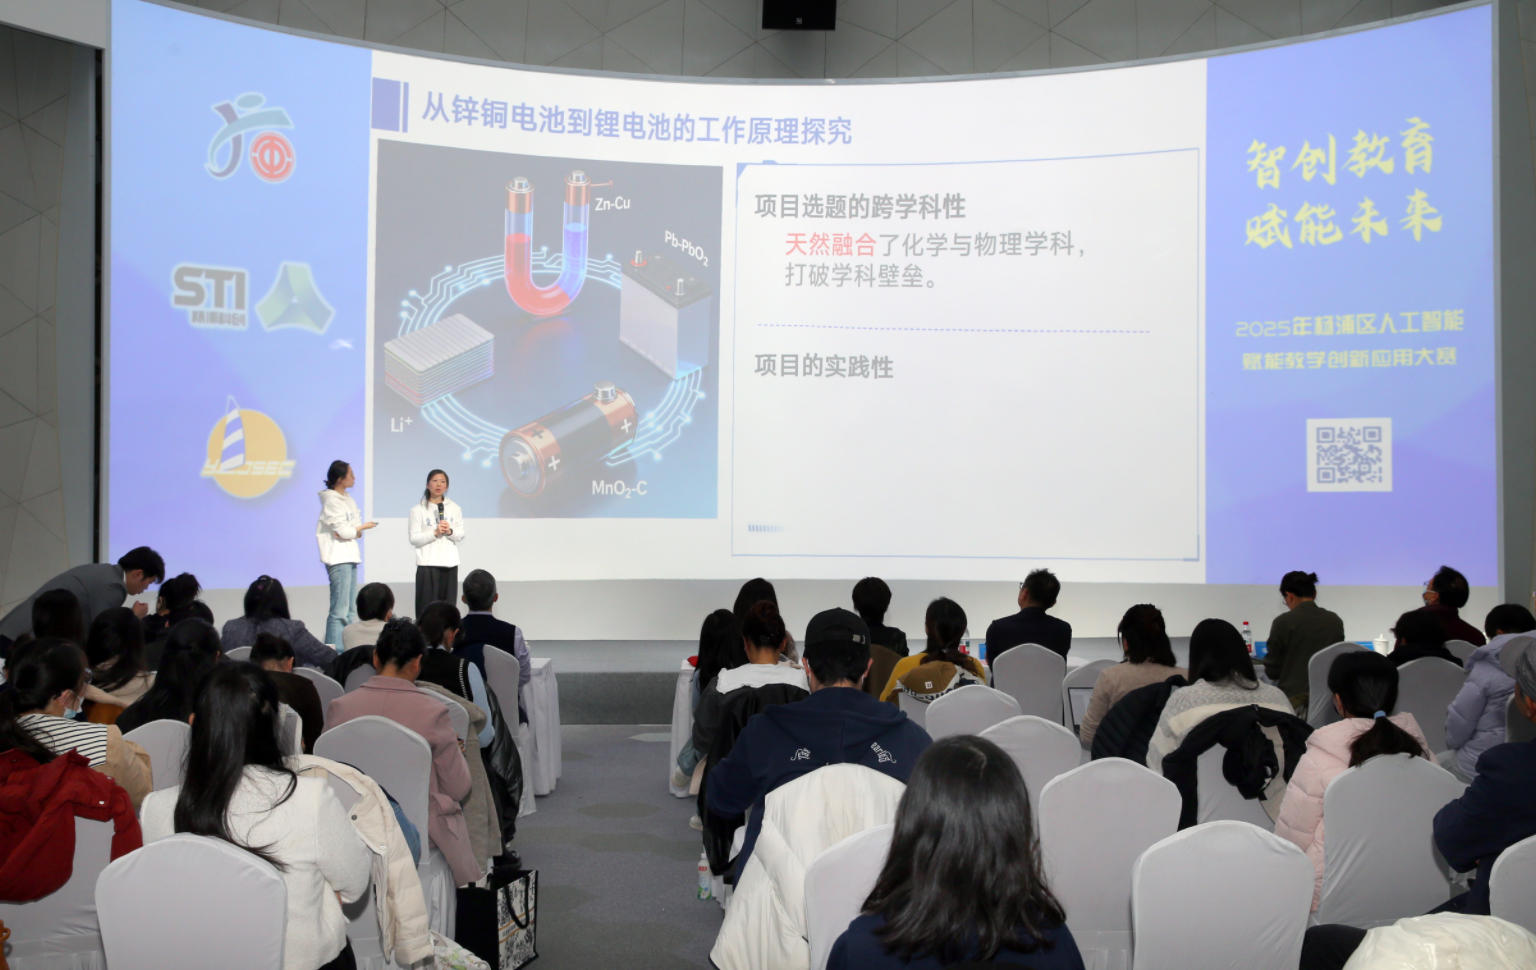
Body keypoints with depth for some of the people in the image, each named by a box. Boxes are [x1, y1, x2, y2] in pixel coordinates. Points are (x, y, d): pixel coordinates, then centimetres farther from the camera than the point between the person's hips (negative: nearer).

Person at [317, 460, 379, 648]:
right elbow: (344, 531, -15)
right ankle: (333, 649, -14)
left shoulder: (348, 499, 16)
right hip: (338, 557, -10)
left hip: (350, 556, 10)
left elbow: (356, 530, 13)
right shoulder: (332, 500, -11)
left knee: (350, 609, 12)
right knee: (340, 610, -13)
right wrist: (364, 527, 0)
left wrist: (354, 532, -9)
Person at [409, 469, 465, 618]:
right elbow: (414, 539, -5)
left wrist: (450, 532, -11)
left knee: (448, 605, 1)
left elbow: (461, 536, 9)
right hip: (428, 563, -3)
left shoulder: (455, 508, 11)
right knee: (427, 606, -6)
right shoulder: (418, 510, 2)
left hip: (450, 563, 3)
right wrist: (435, 533, -16)